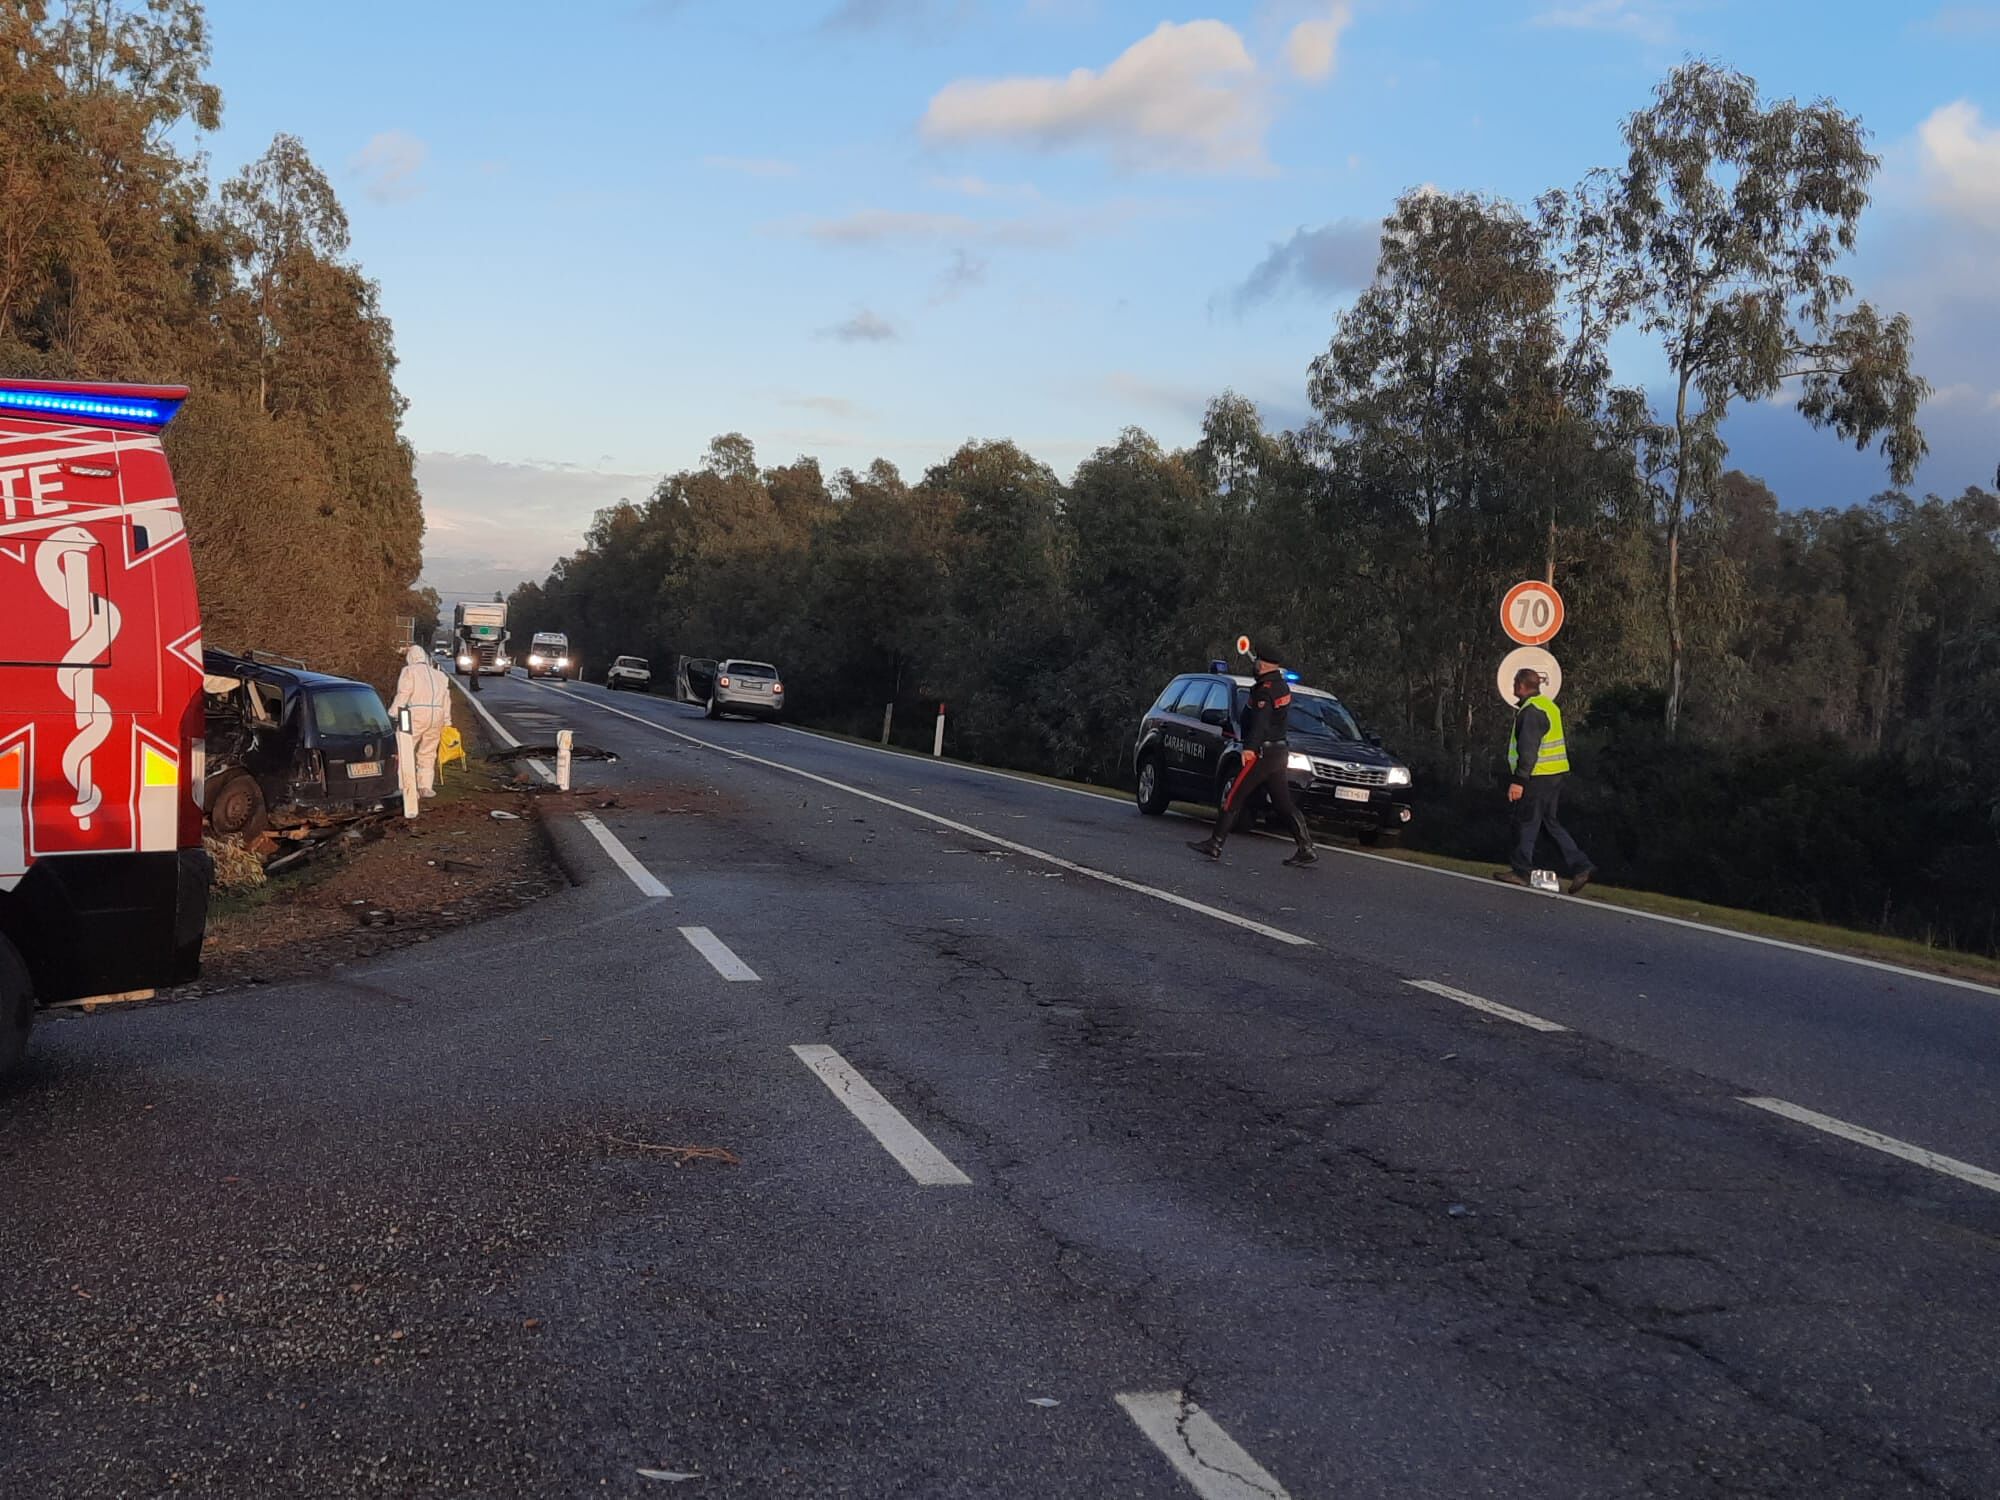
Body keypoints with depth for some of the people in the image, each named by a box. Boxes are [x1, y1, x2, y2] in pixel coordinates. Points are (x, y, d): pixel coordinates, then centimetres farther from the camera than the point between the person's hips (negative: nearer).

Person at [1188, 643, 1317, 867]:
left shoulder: (1264, 690, -16)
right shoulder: (1281, 686, 13)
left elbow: (1261, 720, -32)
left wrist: (1250, 747, -44)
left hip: (1263, 752, -9)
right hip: (1278, 751, 9)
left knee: (1234, 797, -5)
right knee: (1284, 804, 9)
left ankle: (1215, 844, -5)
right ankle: (1306, 850, 6)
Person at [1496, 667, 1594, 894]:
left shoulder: (1531, 711, -16)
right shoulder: (1548, 706, 16)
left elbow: (1528, 750, -23)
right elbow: (1562, 743, 22)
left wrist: (1518, 780, -23)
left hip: (1538, 777, -10)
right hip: (1555, 773, 10)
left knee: (1525, 822, 1)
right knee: (1550, 822, 14)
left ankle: (1521, 871, 8)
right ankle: (1580, 866, 8)